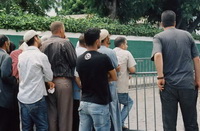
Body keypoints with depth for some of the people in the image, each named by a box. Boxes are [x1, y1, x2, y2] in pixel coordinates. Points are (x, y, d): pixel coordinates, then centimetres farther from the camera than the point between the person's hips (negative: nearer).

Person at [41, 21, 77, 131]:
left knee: (51, 113, 11)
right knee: (64, 114, 1)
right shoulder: (65, 42, -9)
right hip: (63, 81, -5)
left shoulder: (44, 44, 5)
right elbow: (74, 61, -7)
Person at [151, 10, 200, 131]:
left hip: (169, 85, -2)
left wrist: (160, 77, -13)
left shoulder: (159, 37, 2)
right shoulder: (187, 35, 11)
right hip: (188, 84, 2)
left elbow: (158, 55, -17)